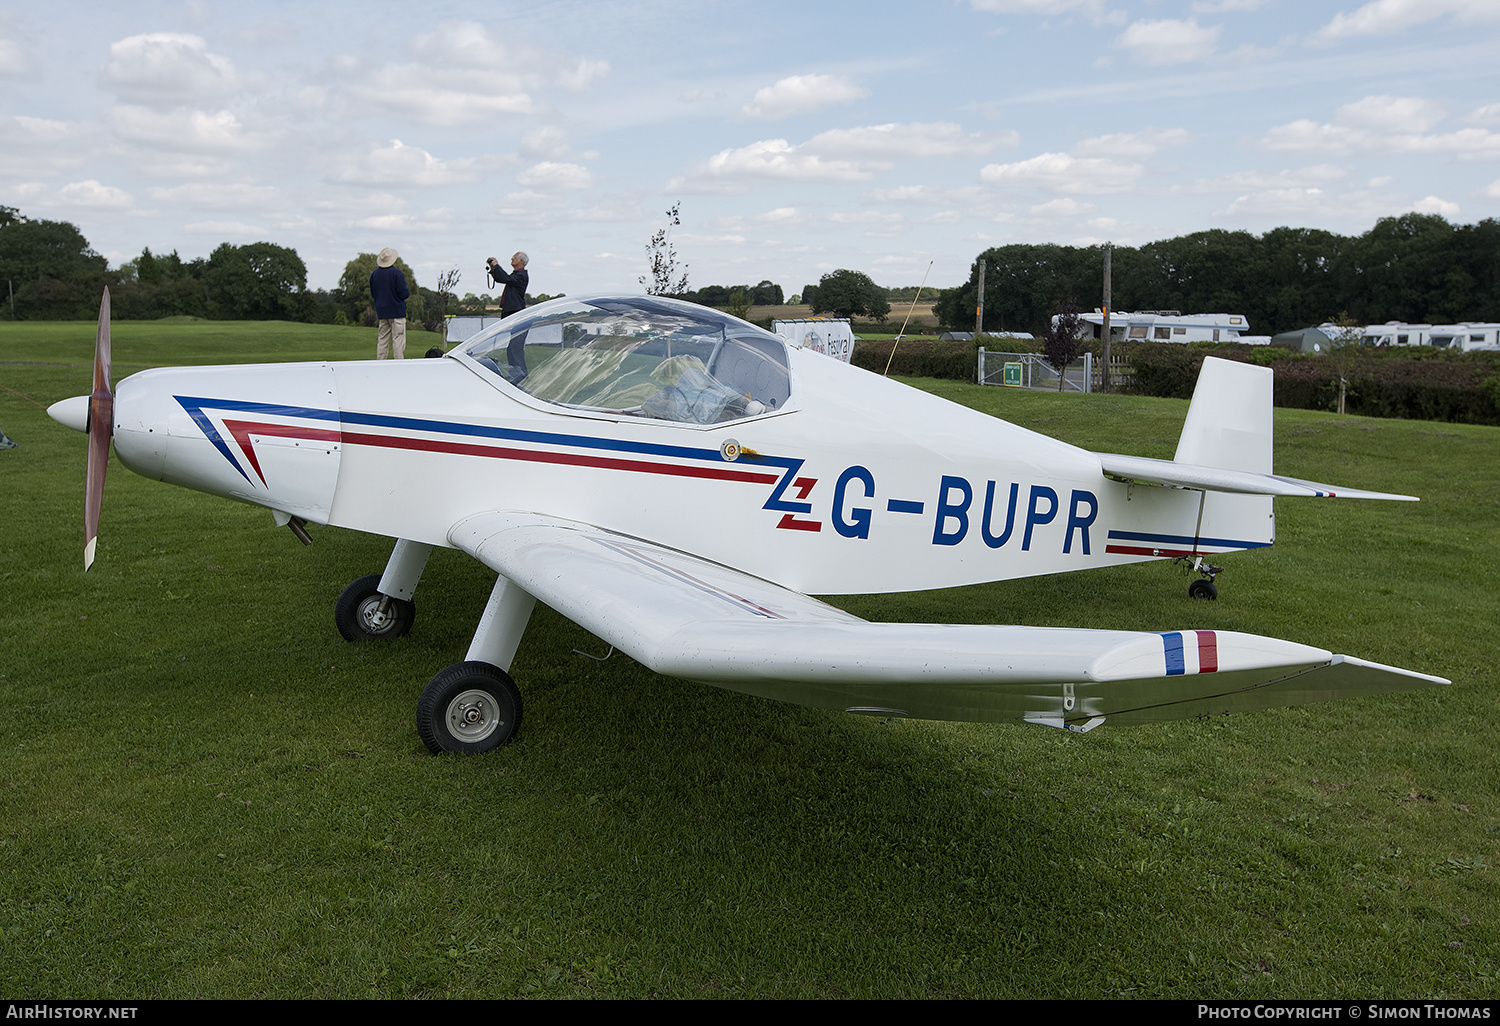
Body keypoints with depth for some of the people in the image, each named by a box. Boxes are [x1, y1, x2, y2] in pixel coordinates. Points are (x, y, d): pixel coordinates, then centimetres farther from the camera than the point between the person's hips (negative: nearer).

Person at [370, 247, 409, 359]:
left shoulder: (375, 274, 7)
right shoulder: (396, 273, -13)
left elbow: (372, 294, 14)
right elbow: (404, 293, -15)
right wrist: (408, 292, 6)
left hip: (381, 311, 6)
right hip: (397, 311, -6)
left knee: (382, 341, 9)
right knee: (398, 339, -5)